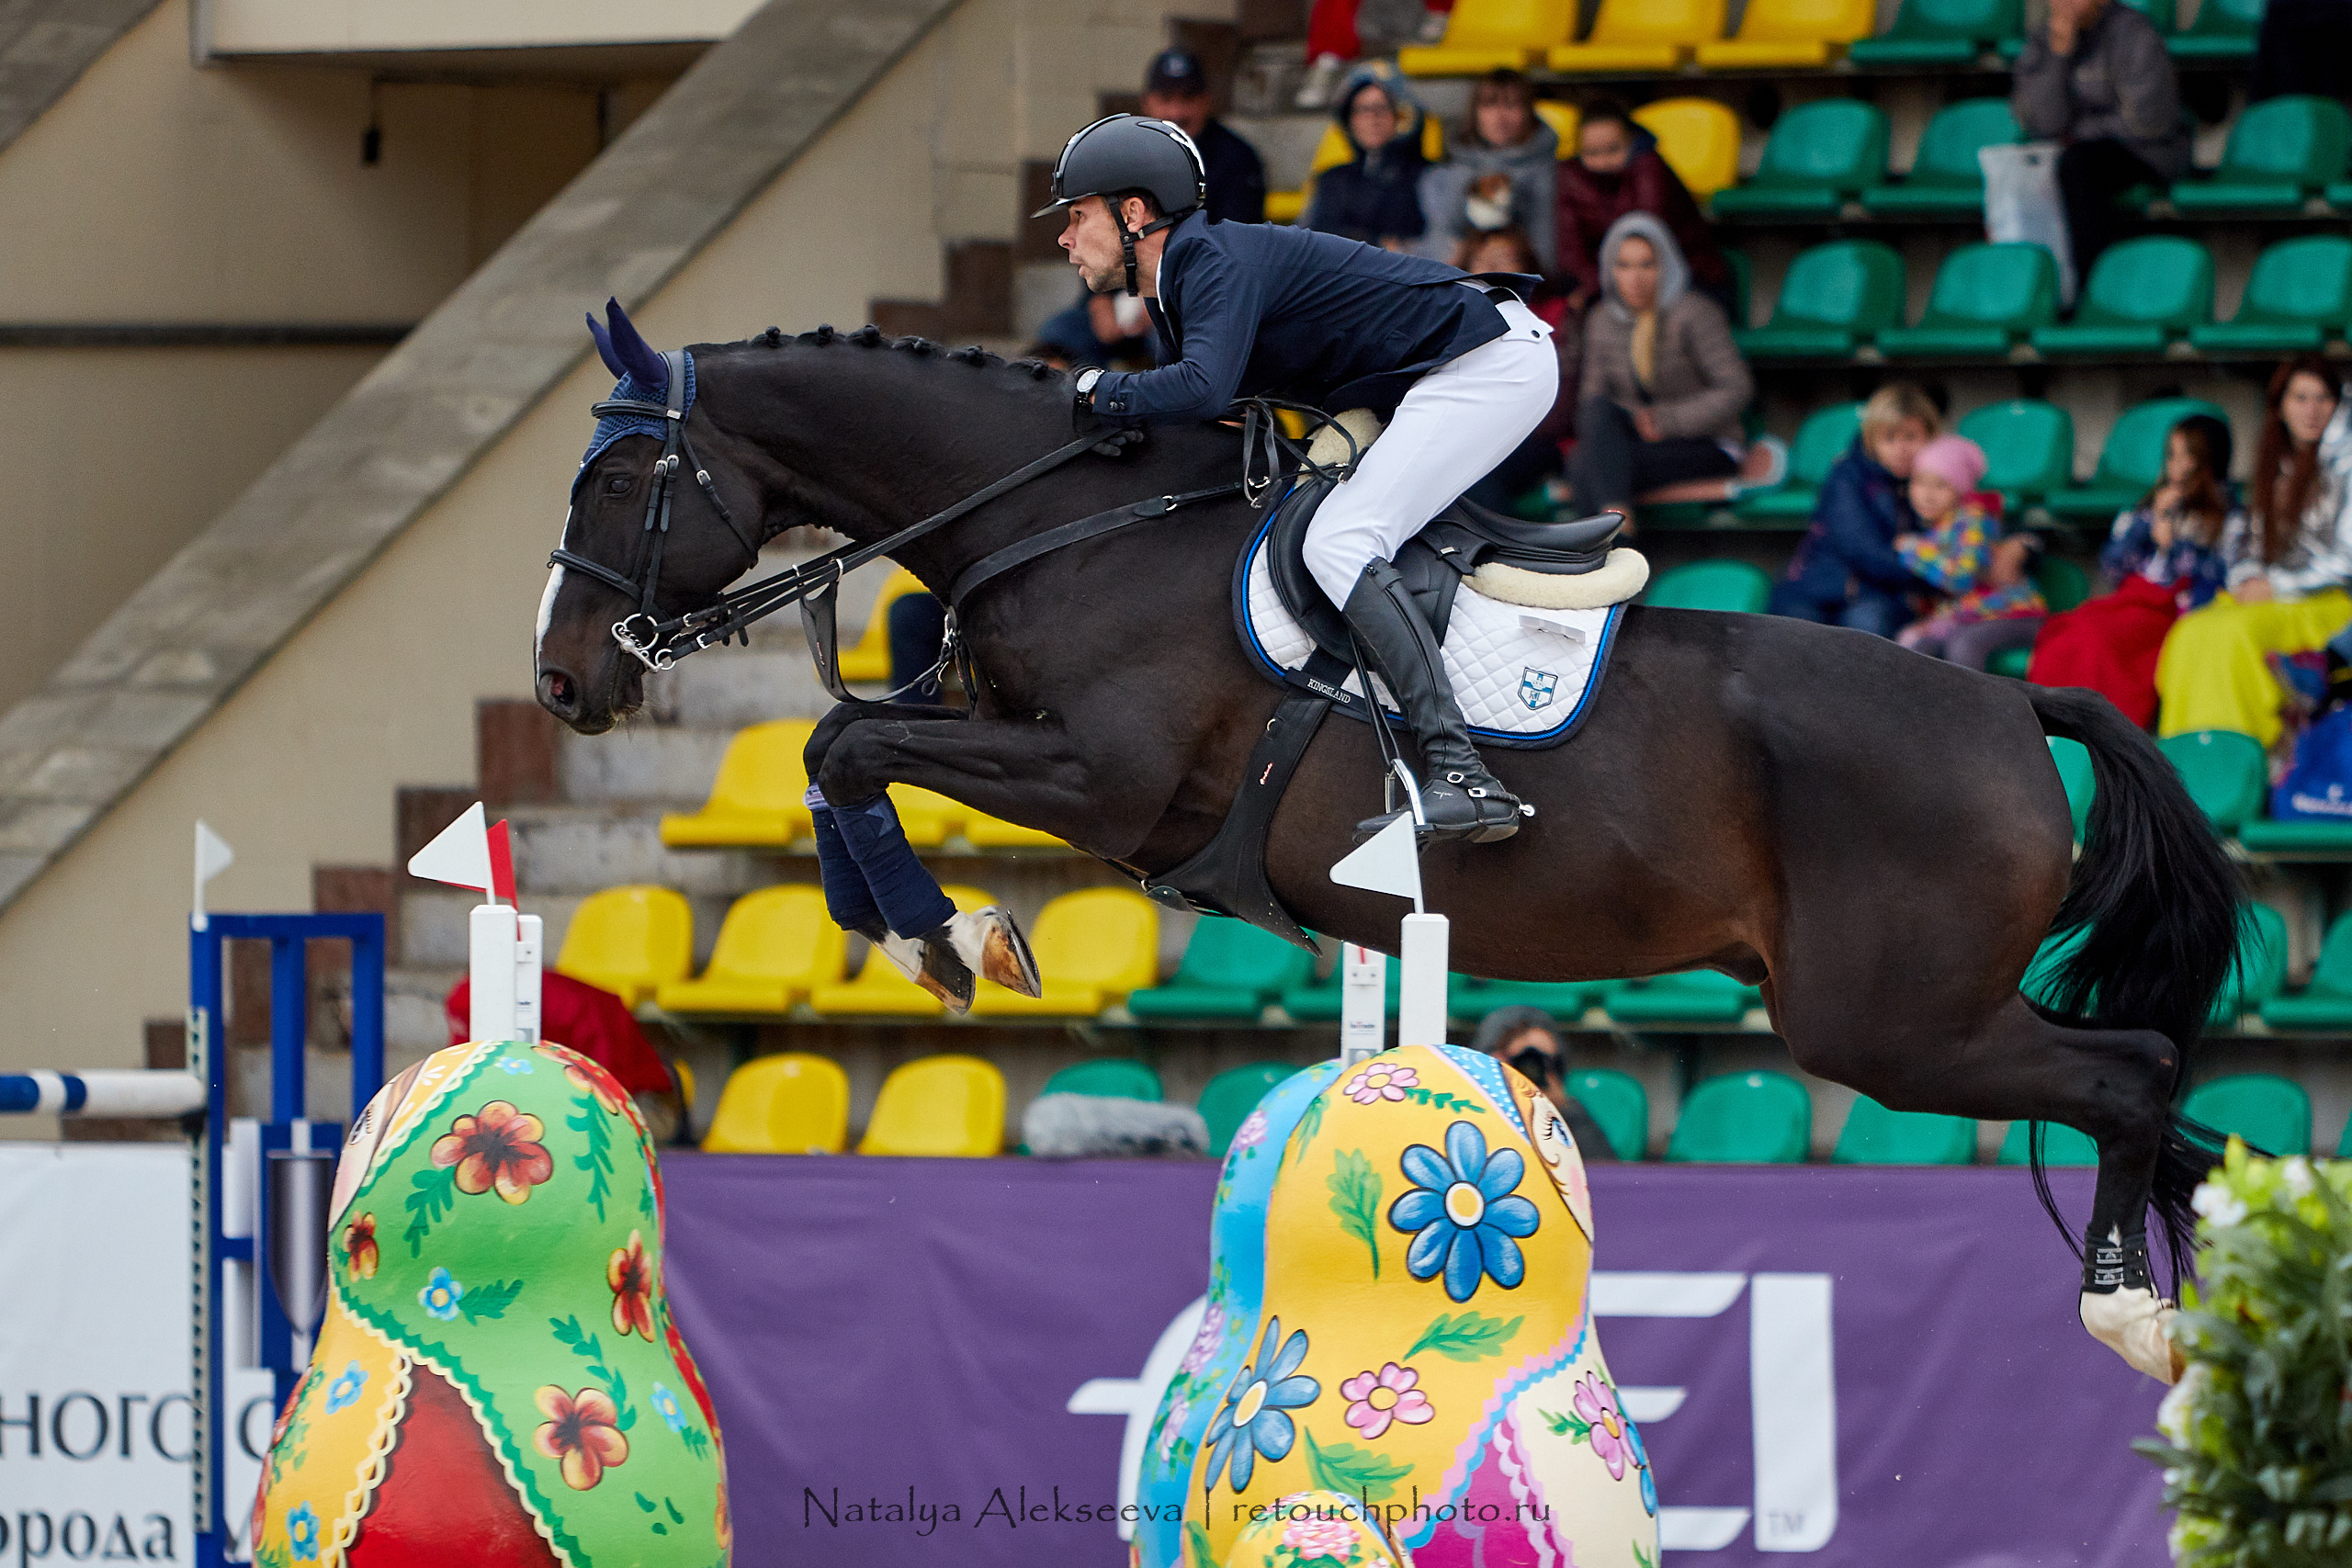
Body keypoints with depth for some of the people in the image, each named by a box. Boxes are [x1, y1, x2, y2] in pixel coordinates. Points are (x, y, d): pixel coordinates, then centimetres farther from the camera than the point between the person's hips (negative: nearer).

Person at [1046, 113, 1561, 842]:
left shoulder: (1221, 262, -17)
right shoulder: (1179, 280, 14)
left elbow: (1202, 390, -34)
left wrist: (1096, 391, -20)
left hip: (1491, 363, -11)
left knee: (1339, 543, -21)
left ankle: (1459, 771, -33)